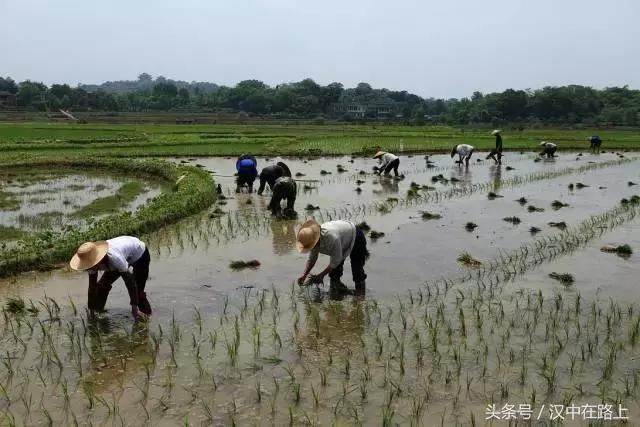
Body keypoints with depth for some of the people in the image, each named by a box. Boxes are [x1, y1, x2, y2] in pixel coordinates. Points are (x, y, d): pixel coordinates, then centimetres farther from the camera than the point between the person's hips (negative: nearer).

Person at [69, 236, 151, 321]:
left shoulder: (114, 257, -44)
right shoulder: (93, 260, -24)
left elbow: (130, 282, -38)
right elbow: (92, 286, -12)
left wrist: (134, 308, -35)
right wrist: (91, 309, -9)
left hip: (140, 254, -6)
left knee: (137, 290, -16)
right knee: (102, 285, -2)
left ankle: (146, 313, 5)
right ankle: (98, 311, 18)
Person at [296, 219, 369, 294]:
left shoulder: (331, 237, -45)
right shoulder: (313, 240, -21)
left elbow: (337, 259, -34)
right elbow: (311, 259, -8)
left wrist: (321, 275, -31)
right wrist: (304, 275, -21)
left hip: (356, 238, -7)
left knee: (357, 268, -10)